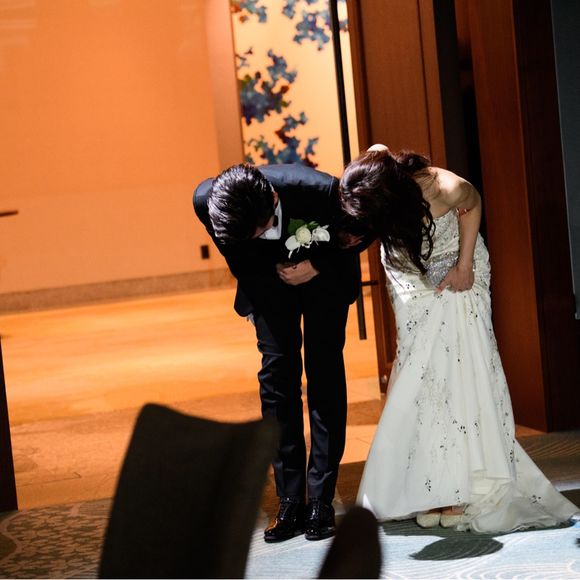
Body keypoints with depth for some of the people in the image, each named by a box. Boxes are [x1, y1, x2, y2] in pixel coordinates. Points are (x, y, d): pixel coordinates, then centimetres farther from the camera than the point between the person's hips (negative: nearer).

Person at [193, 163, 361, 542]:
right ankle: (290, 502, 0)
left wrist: (317, 266, -24)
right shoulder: (206, 201, -29)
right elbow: (236, 256, -5)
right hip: (269, 279, 2)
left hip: (326, 273, -2)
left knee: (325, 375, -6)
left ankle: (321, 500, -2)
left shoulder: (322, 190, -38)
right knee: (277, 374, -4)